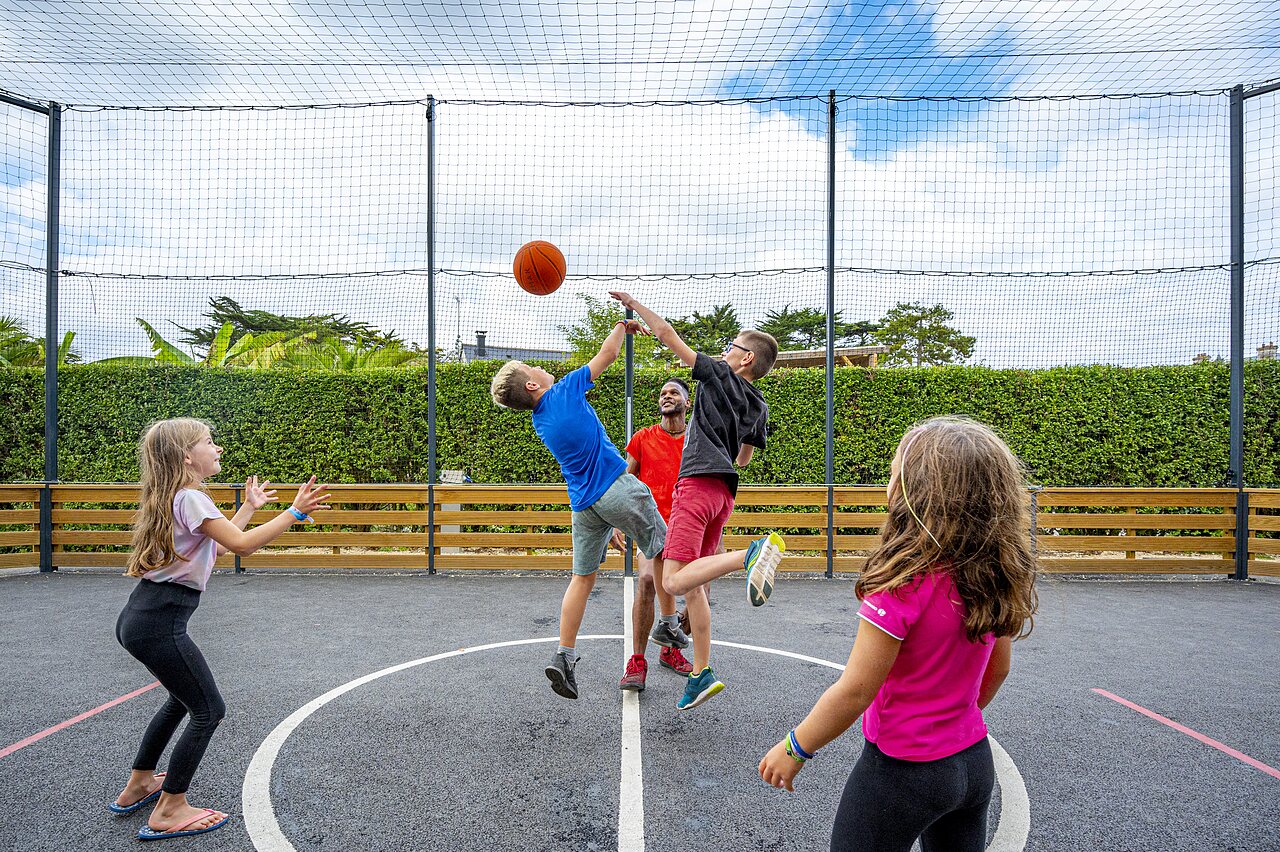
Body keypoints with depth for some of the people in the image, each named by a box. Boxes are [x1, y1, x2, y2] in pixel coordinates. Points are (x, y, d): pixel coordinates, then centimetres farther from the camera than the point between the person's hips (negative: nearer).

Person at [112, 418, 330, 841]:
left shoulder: (177, 498, 14)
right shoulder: (190, 498, -16)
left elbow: (219, 544, 23)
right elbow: (241, 544, -23)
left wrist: (249, 507, 26)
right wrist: (295, 512, -21)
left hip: (140, 618, 10)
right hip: (159, 624, -10)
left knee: (183, 698, 28)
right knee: (208, 710, 2)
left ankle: (139, 784, 41)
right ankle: (170, 812, 13)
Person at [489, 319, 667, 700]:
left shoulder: (540, 423, 11)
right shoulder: (565, 391, -7)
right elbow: (607, 354, 1)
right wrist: (623, 324, 19)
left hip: (584, 506, 7)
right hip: (618, 489, -6)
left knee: (582, 578, 13)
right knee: (662, 554, 10)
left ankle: (563, 658, 11)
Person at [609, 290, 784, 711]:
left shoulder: (718, 373, 3)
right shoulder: (759, 408, 19)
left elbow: (667, 334, 4)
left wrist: (633, 303, 15)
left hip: (699, 483, -8)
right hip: (724, 492, 8)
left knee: (675, 581, -21)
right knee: (692, 586, 13)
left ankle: (754, 552, -33)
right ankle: (702, 673, 16)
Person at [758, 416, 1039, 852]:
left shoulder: (903, 584, -29)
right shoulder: (996, 576, -7)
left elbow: (855, 691, -22)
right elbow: (997, 671, 7)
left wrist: (794, 748, -9)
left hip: (901, 771, -6)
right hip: (975, 762, 6)